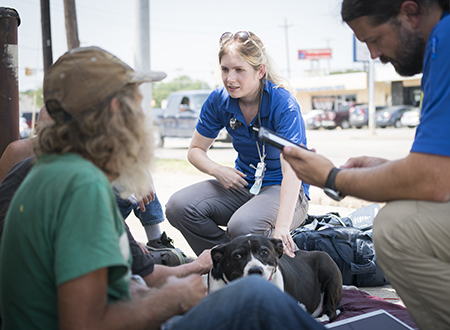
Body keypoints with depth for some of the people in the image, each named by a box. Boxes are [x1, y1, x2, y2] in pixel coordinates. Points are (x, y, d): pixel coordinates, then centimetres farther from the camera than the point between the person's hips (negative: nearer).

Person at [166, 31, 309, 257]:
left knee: (243, 226, -37)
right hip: (243, 185, 5)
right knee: (178, 206, -19)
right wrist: (217, 170, -18)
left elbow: (292, 172, -32)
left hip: (282, 190, -5)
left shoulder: (283, 104, -22)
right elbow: (195, 150, 6)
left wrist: (282, 227, -45)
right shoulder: (219, 100, -6)